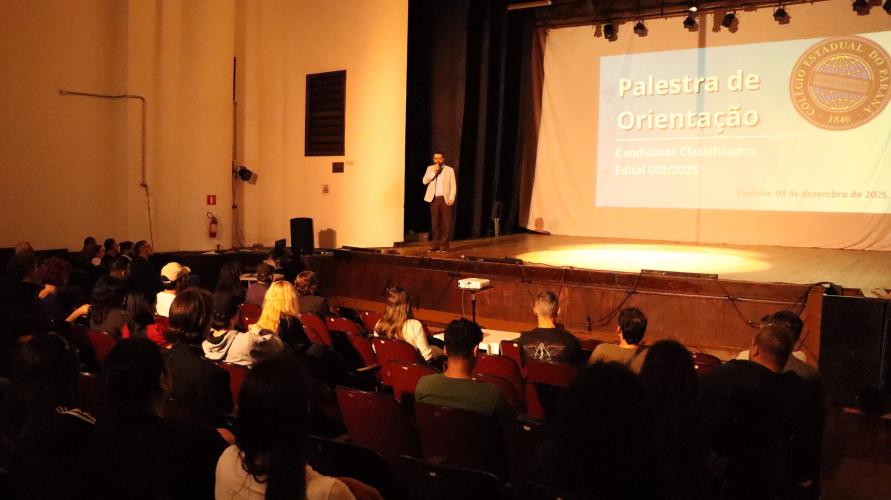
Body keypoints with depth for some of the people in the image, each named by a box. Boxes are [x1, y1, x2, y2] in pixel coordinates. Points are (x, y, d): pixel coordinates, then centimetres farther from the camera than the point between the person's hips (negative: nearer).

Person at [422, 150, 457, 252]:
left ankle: (444, 245, -1)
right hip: (434, 199, 2)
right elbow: (425, 181, -1)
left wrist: (451, 198, -10)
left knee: (446, 223, -5)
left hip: (445, 199, -2)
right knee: (435, 223, 4)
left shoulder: (449, 170, 6)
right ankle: (436, 244, 8)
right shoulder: (430, 169, 12)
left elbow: (453, 186, 2)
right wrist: (434, 172, -9)